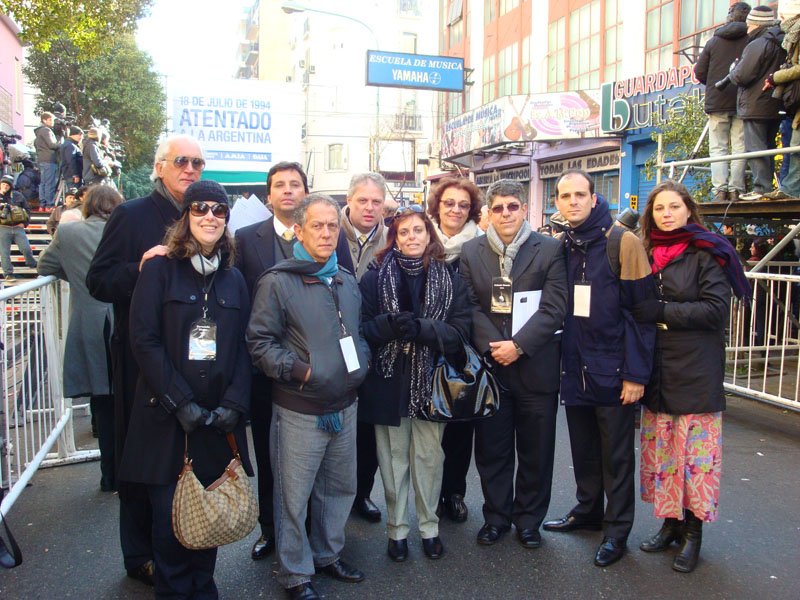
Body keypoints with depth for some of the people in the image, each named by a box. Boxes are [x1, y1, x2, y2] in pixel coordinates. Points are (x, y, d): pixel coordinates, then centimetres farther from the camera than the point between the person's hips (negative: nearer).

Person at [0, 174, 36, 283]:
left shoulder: (18, 196, 6)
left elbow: (26, 210, 12)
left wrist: (24, 223, 1)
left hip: (18, 228, 1)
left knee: (26, 249, 0)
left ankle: (33, 265, 25)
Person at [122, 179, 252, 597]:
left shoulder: (233, 278, 10)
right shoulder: (160, 269, -2)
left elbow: (243, 347, 7)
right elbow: (144, 340, -9)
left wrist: (234, 402, -6)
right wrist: (181, 402, -14)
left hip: (219, 417, 3)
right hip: (167, 417, -3)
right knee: (170, 513, 5)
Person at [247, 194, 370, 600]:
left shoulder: (347, 282, 10)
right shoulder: (277, 281, -11)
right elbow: (260, 342, -12)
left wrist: (361, 365, 3)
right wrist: (299, 371, -20)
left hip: (344, 406, 6)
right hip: (299, 410, -6)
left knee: (339, 488, 19)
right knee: (294, 497, 7)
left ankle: (328, 554, 40)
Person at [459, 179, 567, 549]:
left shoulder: (550, 250, -2)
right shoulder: (471, 252, 5)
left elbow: (554, 307, -9)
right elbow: (470, 307, 0)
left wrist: (518, 345, -17)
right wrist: (492, 347, -13)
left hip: (536, 366, -1)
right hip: (489, 365, 2)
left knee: (535, 450, 10)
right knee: (491, 449, 10)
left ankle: (529, 519, 28)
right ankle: (496, 516, 29)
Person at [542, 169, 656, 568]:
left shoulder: (623, 243, -10)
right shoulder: (559, 247, 7)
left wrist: (636, 373, -14)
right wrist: (563, 359, 6)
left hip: (613, 370, -5)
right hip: (575, 368, 5)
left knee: (616, 455, 8)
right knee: (583, 449, 17)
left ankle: (617, 530, 23)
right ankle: (587, 510, 36)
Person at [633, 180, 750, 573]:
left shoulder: (705, 253, -4)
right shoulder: (647, 254, 11)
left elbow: (716, 309, -12)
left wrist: (663, 312, -17)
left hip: (695, 373, -5)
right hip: (657, 371, 5)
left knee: (695, 452, 1)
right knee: (661, 450, 9)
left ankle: (693, 531, 15)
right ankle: (671, 522, 24)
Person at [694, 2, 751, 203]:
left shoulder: (713, 41, 6)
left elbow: (699, 72, 4)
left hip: (717, 103, 1)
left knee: (718, 148, 4)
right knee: (740, 147, 2)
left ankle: (720, 189, -7)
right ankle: (736, 190, -4)